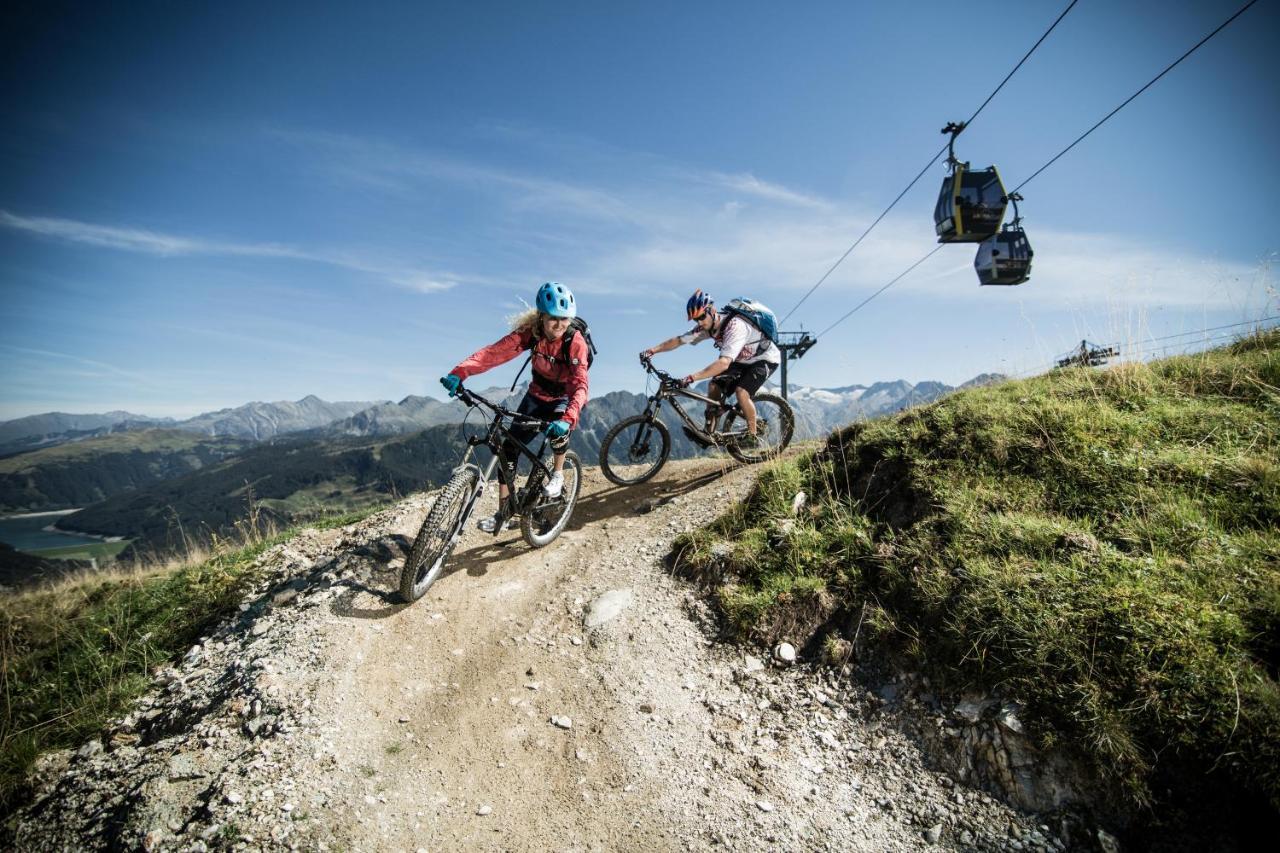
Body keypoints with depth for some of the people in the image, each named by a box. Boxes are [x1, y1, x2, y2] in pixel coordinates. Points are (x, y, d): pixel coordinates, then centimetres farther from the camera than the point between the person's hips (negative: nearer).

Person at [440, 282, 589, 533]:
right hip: (537, 394, 3)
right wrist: (459, 373, -47)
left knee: (559, 425, -37)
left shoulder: (576, 342, -29)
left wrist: (567, 419, -56)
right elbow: (493, 352, -32)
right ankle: (504, 511, 8)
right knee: (509, 448, -6)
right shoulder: (529, 333, -21)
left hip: (566, 397, -3)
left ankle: (558, 474, -6)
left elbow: (580, 386, -38)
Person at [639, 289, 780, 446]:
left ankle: (752, 435, -8)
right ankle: (709, 431, 5)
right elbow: (678, 340, -7)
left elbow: (724, 363, -49)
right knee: (715, 386, -6)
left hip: (765, 359, -8)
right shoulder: (707, 326, -13)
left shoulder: (735, 326, -38)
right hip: (743, 360, 8)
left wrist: (692, 377, -55)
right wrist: (652, 350, -20)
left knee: (741, 392, -27)